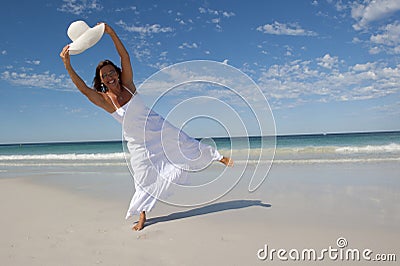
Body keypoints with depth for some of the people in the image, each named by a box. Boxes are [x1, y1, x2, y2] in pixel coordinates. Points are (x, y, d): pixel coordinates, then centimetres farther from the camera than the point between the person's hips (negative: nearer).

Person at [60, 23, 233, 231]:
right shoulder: (104, 100, -14)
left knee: (186, 143, 6)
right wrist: (67, 65, -43)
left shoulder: (127, 85, -10)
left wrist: (111, 33, -36)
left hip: (156, 127, 1)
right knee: (145, 178, 5)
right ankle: (142, 216, 23)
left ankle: (220, 157, 25)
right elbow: (83, 88, -31)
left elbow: (125, 57, -23)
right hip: (137, 141, -1)